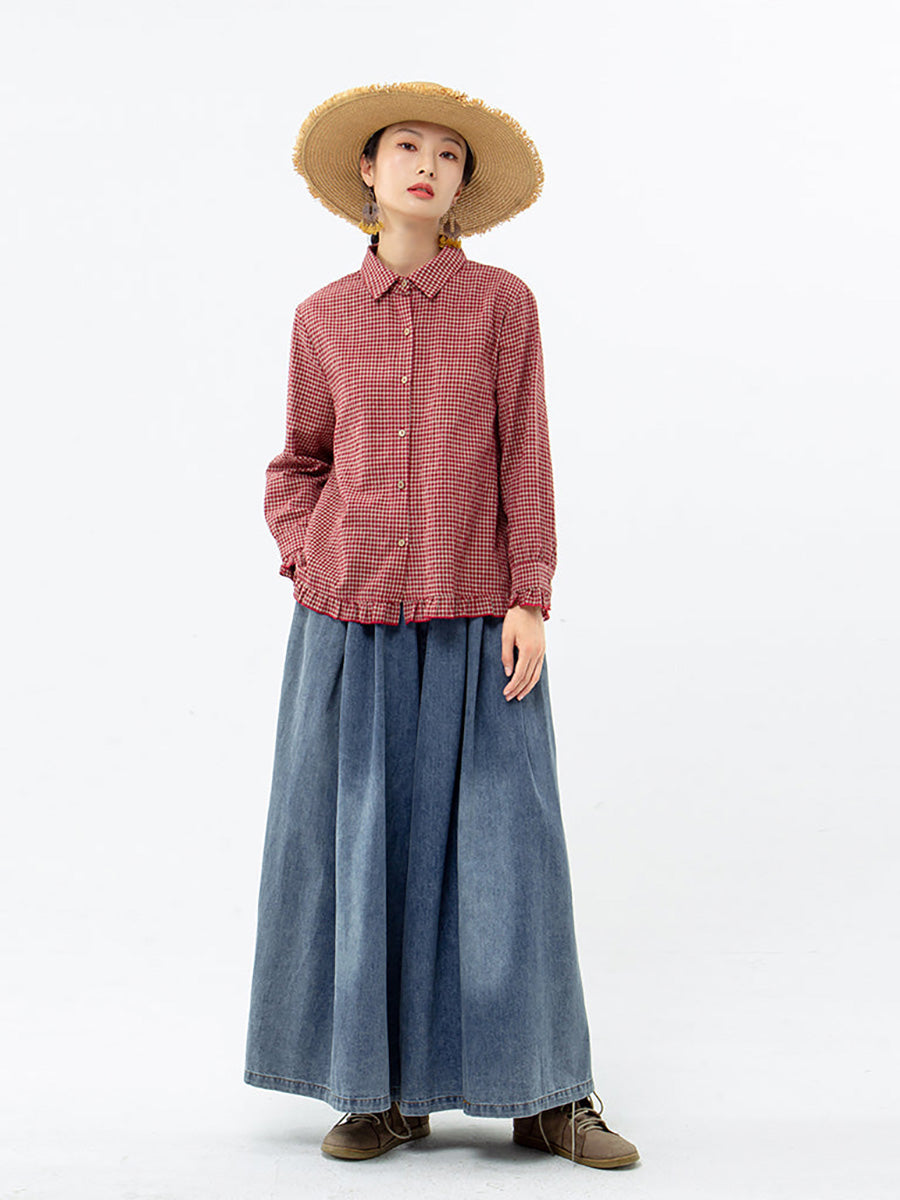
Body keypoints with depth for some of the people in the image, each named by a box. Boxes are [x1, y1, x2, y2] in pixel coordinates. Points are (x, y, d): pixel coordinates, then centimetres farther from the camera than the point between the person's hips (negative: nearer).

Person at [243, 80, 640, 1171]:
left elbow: (526, 460, 0)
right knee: (361, 845, 3)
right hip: (351, 625, 2)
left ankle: (545, 1095, 11)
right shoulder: (323, 318, 8)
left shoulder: (501, 302, 3)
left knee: (503, 845, -1)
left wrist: (530, 603, -8)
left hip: (476, 623, -1)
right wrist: (304, 568, 0)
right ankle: (386, 1091, 16)